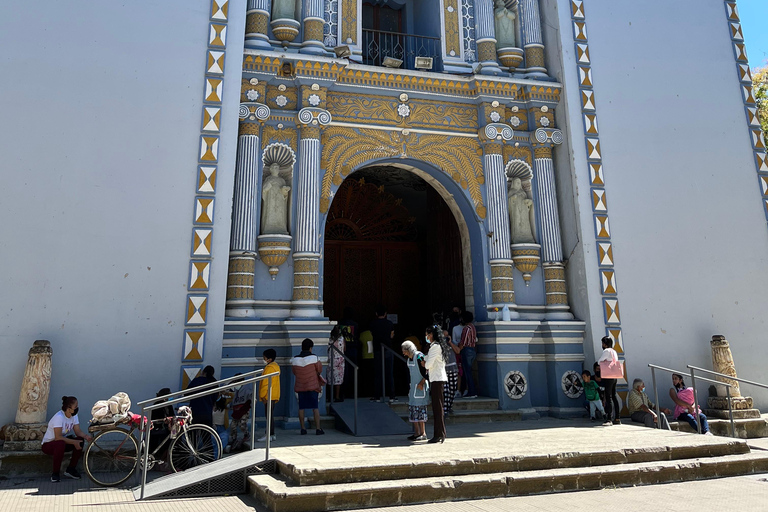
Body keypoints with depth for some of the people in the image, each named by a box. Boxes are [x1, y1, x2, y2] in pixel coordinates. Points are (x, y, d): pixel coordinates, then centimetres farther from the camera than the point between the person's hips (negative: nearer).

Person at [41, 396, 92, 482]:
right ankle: (55, 473, -19)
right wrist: (74, 442, -34)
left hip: (63, 441, 7)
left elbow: (78, 432, -8)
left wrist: (86, 436, -29)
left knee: (80, 440, -19)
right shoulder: (59, 417, -28)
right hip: (48, 444, -7)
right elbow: (58, 437, -32)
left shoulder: (74, 416, -4)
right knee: (61, 444, -39)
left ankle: (71, 469, -3)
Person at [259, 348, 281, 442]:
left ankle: (269, 435, -5)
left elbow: (266, 383, -18)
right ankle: (272, 434, 16)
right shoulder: (276, 366, 17)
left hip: (269, 396, -10)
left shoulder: (269, 368, -15)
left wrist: (263, 396, -16)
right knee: (270, 415, 12)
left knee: (269, 415, -7)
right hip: (274, 396, 10)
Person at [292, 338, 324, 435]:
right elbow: (320, 370, -2)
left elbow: (294, 372, 9)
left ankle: (303, 429, 11)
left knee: (301, 408, 10)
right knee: (315, 407, 3)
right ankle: (318, 429, 3)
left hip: (300, 386, 3)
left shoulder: (295, 360, -2)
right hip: (313, 386, -2)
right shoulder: (314, 358, -11)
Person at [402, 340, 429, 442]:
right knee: (413, 408, 9)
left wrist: (421, 383, -18)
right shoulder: (409, 359, 11)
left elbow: (427, 371, -16)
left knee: (420, 408, -6)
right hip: (413, 386, 9)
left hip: (421, 386, -9)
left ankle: (423, 433, 2)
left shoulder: (419, 357, -14)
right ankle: (417, 433, 16)